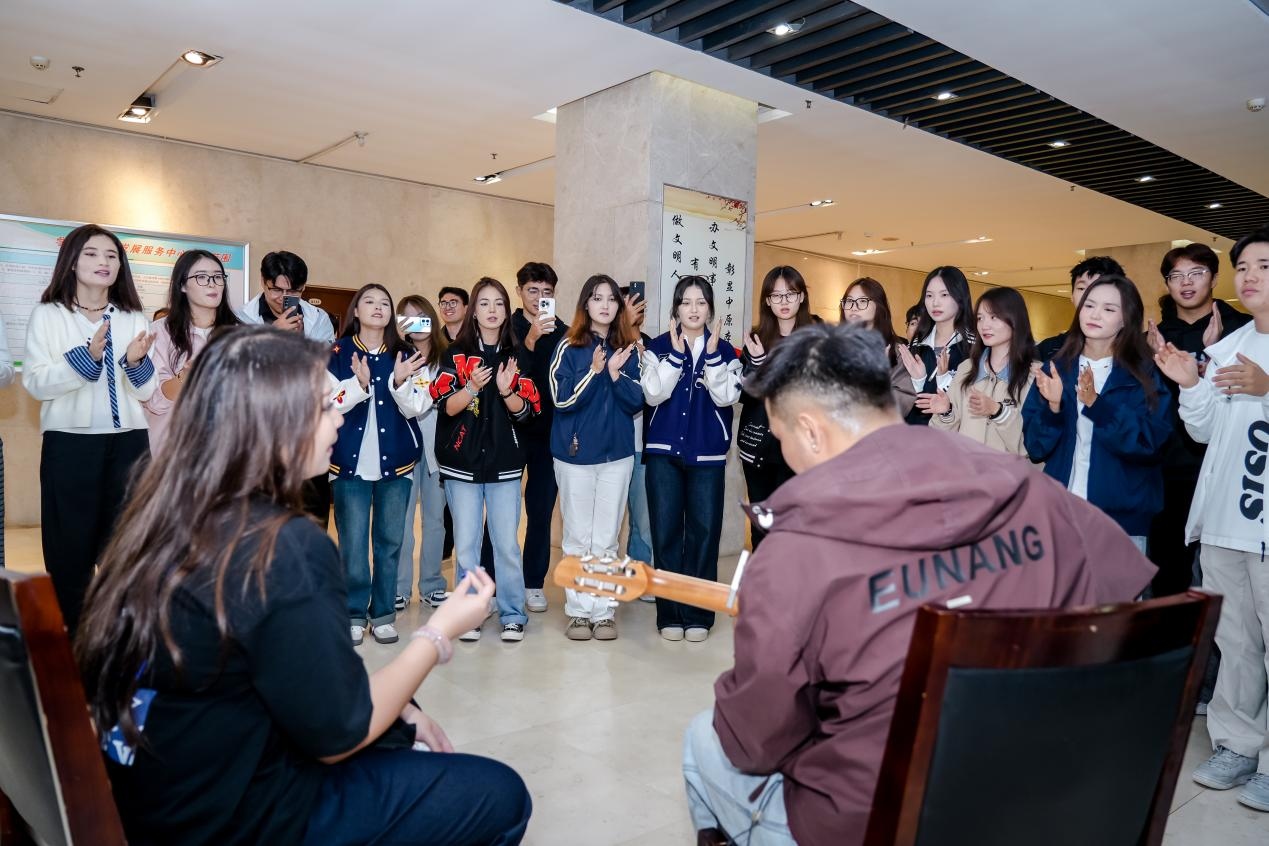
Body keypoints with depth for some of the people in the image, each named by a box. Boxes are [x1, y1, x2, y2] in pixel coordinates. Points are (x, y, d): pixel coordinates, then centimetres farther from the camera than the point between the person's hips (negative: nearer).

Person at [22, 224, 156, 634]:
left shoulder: (133, 318, 10)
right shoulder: (47, 314, 2)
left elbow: (147, 393, 7)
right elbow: (34, 383, -8)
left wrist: (135, 362, -13)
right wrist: (87, 357, -21)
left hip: (128, 443, 2)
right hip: (69, 443, -2)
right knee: (71, 544, 2)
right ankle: (70, 634, 17)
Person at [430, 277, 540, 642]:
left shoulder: (517, 356, 6)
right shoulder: (456, 355, 3)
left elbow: (527, 412, 2)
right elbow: (447, 407, -4)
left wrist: (507, 390, -17)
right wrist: (473, 387, -21)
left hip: (504, 462, 0)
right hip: (462, 461, 0)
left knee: (506, 543, 1)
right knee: (466, 544, 4)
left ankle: (512, 614, 15)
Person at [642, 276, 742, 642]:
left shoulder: (725, 351, 6)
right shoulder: (659, 347, 5)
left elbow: (727, 397, -8)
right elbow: (653, 394, -9)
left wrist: (712, 352, -13)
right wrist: (676, 352, -12)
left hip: (707, 455, 0)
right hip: (664, 451, 0)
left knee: (704, 532, 0)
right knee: (666, 531, 1)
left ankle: (698, 614, 12)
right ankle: (670, 614, 12)